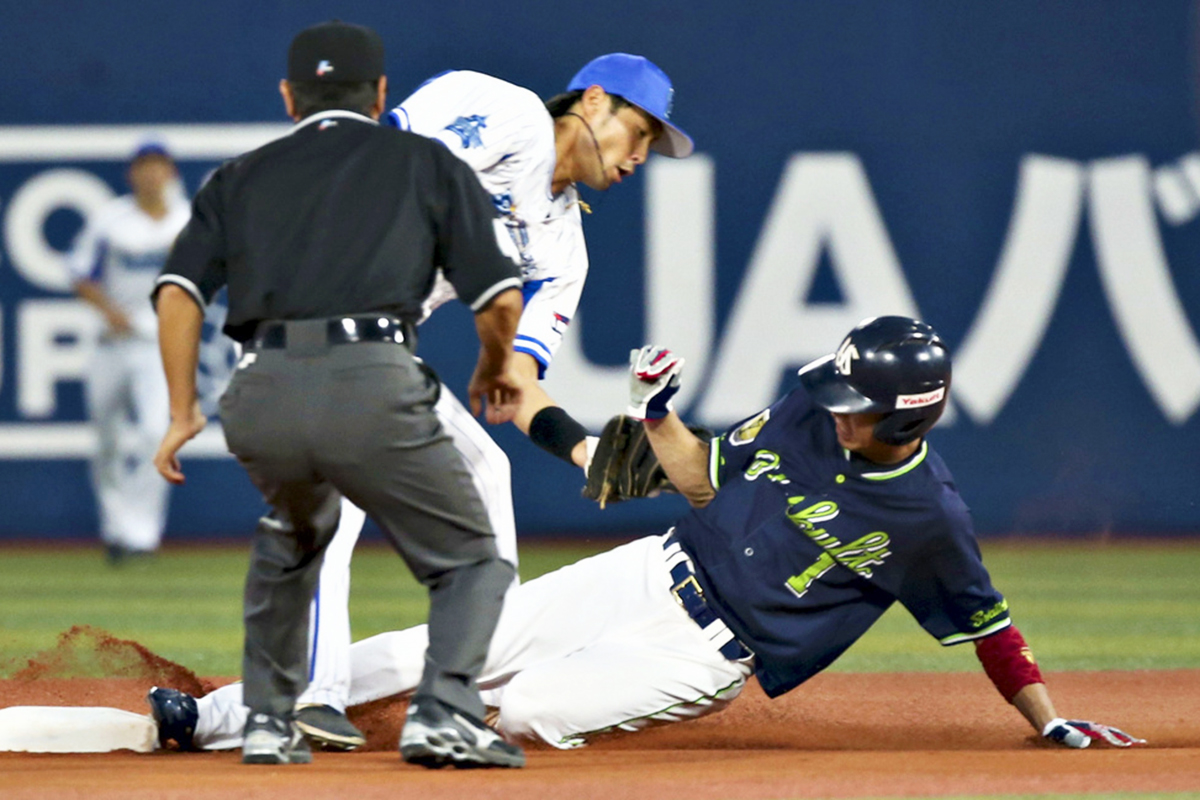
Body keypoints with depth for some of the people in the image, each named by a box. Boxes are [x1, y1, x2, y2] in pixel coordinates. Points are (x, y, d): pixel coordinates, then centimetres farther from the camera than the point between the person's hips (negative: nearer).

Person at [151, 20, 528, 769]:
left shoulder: (242, 177, 26)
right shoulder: (427, 163, 20)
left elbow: (179, 291, 11)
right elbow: (501, 298, 12)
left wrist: (183, 412, 17)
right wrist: (496, 369, 31)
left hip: (260, 399, 3)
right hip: (372, 387, -3)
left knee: (293, 535, 34)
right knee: (472, 560, 13)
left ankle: (269, 721, 28)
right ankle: (445, 710, -10)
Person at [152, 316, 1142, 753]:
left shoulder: (929, 518, -18)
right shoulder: (821, 399, -4)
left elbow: (988, 623, -5)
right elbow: (706, 474, 7)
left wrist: (1053, 726, -6)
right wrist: (655, 407, -9)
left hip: (710, 654, -5)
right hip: (659, 573, 5)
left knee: (525, 709, -25)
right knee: (457, 644, 0)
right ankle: (214, 719, 4)